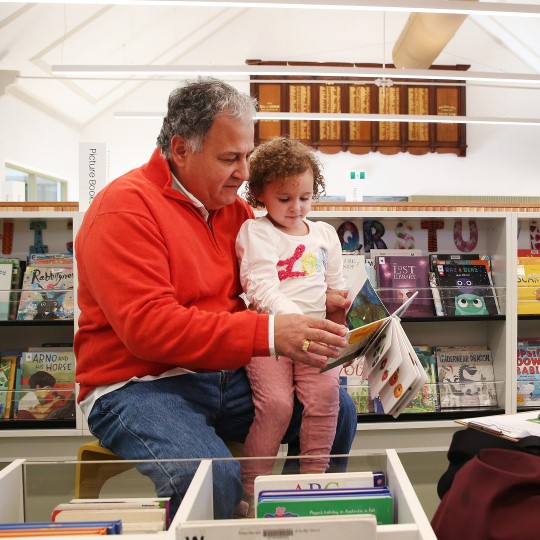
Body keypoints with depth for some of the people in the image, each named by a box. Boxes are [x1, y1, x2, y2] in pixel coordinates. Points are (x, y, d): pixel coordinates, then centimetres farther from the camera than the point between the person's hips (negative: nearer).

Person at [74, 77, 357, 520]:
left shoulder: (234, 207, 9)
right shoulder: (125, 208, -15)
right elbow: (148, 326, -26)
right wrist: (268, 333, -33)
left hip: (228, 375, 7)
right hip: (140, 383, -7)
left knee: (338, 410, 0)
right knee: (214, 479, -32)